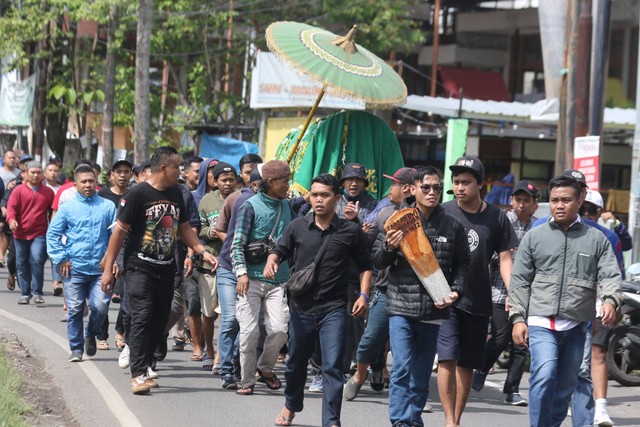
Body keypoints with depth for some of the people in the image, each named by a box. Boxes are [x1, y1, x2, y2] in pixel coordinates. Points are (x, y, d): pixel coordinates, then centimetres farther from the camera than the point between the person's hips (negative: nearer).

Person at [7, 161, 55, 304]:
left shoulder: (48, 192, 6)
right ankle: (25, 294, 17)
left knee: (37, 260, -20)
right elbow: (11, 206, -5)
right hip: (21, 233, 1)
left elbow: (53, 211, 12)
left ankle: (37, 293, -13)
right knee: (22, 264, 6)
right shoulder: (18, 190, 2)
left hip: (39, 234, -1)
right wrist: (11, 219, -25)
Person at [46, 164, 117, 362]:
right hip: (75, 269, 0)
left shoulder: (108, 207, 5)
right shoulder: (68, 208, 5)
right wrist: (61, 258, 0)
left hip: (100, 269, 0)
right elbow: (53, 233, 7)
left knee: (100, 306, -8)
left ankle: (90, 335, 21)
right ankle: (76, 349, 12)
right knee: (75, 310, 0)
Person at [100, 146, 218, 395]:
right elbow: (119, 231, -8)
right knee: (142, 318, -14)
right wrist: (108, 269, -10)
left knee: (160, 321, 6)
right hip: (140, 268, -7)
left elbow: (184, 228, 21)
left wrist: (203, 252, 6)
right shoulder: (138, 194, -9)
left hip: (166, 269, 7)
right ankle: (138, 375, -18)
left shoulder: (175, 195, 12)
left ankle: (142, 367, 17)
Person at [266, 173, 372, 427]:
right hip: (301, 307, 3)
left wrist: (363, 295, -5)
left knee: (332, 367, -11)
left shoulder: (350, 231, -3)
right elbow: (280, 250, 12)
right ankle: (291, 406, 43)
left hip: (333, 310, -3)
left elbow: (365, 266, 6)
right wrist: (272, 261, -10)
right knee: (295, 363, 19)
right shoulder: (298, 226, 2)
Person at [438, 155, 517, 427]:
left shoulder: (496, 217, 4)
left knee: (467, 364, 8)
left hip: (478, 301, 2)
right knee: (447, 358, -12)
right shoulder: (443, 213, 0)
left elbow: (504, 258, 6)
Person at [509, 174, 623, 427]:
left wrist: (610, 300, -20)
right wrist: (518, 318, 1)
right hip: (541, 322, -2)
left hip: (577, 326, 2)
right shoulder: (534, 237, 9)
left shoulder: (596, 239, 9)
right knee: (543, 376, -20)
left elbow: (610, 275, 0)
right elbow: (520, 282, 9)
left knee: (566, 385, 9)